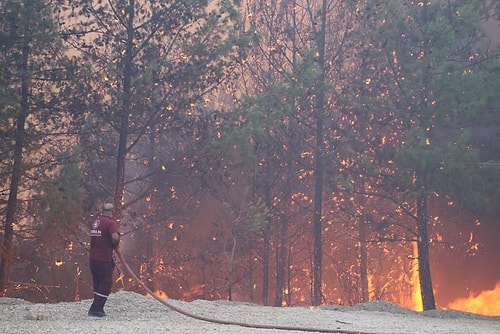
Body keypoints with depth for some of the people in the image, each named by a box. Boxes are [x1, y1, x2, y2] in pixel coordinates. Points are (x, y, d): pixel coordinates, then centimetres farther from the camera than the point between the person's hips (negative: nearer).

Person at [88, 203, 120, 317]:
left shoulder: (95, 222, 13)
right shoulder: (111, 223, -12)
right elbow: (115, 237, -28)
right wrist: (115, 244, -7)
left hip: (92, 258, 7)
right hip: (105, 259, -7)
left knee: (97, 284, 16)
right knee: (105, 285, 0)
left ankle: (98, 308, 20)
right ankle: (96, 309, -5)